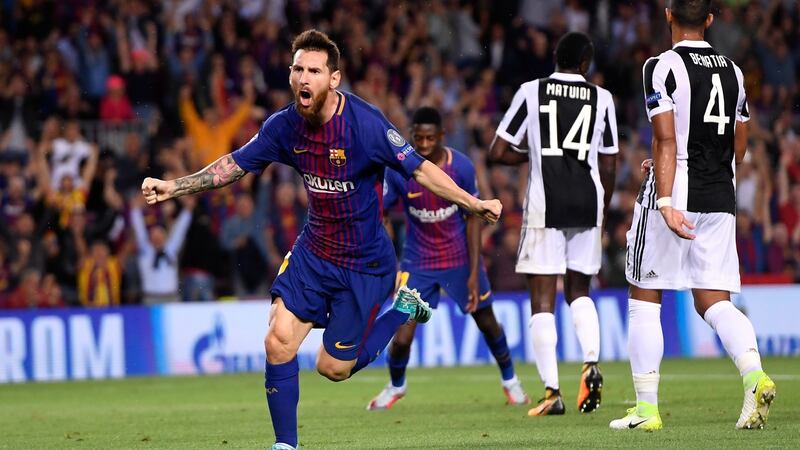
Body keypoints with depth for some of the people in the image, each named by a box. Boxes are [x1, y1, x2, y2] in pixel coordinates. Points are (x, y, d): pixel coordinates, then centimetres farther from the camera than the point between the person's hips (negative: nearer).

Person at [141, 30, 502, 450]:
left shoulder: (366, 124, -23)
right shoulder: (285, 125, -7)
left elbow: (419, 169, -20)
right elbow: (233, 164, 5)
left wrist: (474, 203, -27)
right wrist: (173, 187, 0)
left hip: (364, 261, -4)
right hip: (312, 253, 4)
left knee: (334, 367, 1)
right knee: (278, 341, -11)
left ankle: (399, 306, 27)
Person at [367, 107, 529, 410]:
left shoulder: (462, 167, -15)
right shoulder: (398, 169, -17)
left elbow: (473, 218, -7)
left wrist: (474, 272, -10)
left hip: (460, 257, 1)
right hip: (418, 261, -1)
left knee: (487, 322, 12)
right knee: (402, 338, -7)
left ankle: (509, 380, 39)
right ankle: (396, 387, 24)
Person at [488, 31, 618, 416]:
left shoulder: (531, 92, 0)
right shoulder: (601, 99, 6)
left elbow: (498, 153, -1)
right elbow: (608, 167, 8)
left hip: (545, 204, -3)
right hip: (587, 203, 3)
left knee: (542, 299, 1)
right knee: (579, 289, 19)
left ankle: (552, 392, -6)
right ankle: (591, 363, -5)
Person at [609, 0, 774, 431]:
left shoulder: (662, 67, -8)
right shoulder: (732, 71, 11)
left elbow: (666, 140, -17)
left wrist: (666, 202, -23)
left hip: (673, 196, -5)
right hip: (720, 201, 5)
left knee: (644, 299, 7)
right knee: (713, 301, 6)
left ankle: (646, 407, 6)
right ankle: (754, 374, -20)